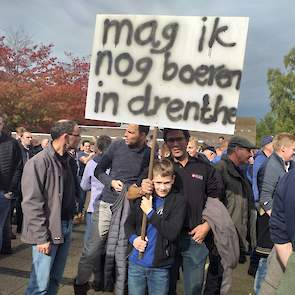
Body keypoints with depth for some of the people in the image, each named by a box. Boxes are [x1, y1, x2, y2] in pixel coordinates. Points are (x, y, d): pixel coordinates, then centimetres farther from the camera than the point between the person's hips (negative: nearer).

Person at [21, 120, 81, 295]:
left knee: (55, 280, 17)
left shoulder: (70, 161, 7)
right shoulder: (38, 163, -16)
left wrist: (76, 208, 6)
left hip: (66, 227, 7)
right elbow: (32, 204, -17)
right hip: (48, 230, -7)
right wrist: (41, 237, -17)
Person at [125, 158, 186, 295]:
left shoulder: (178, 201, -8)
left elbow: (172, 232, -17)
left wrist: (150, 212, -18)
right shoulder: (143, 197, 1)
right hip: (136, 264, 3)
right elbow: (129, 223, 9)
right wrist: (133, 238, -11)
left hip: (160, 267, -2)